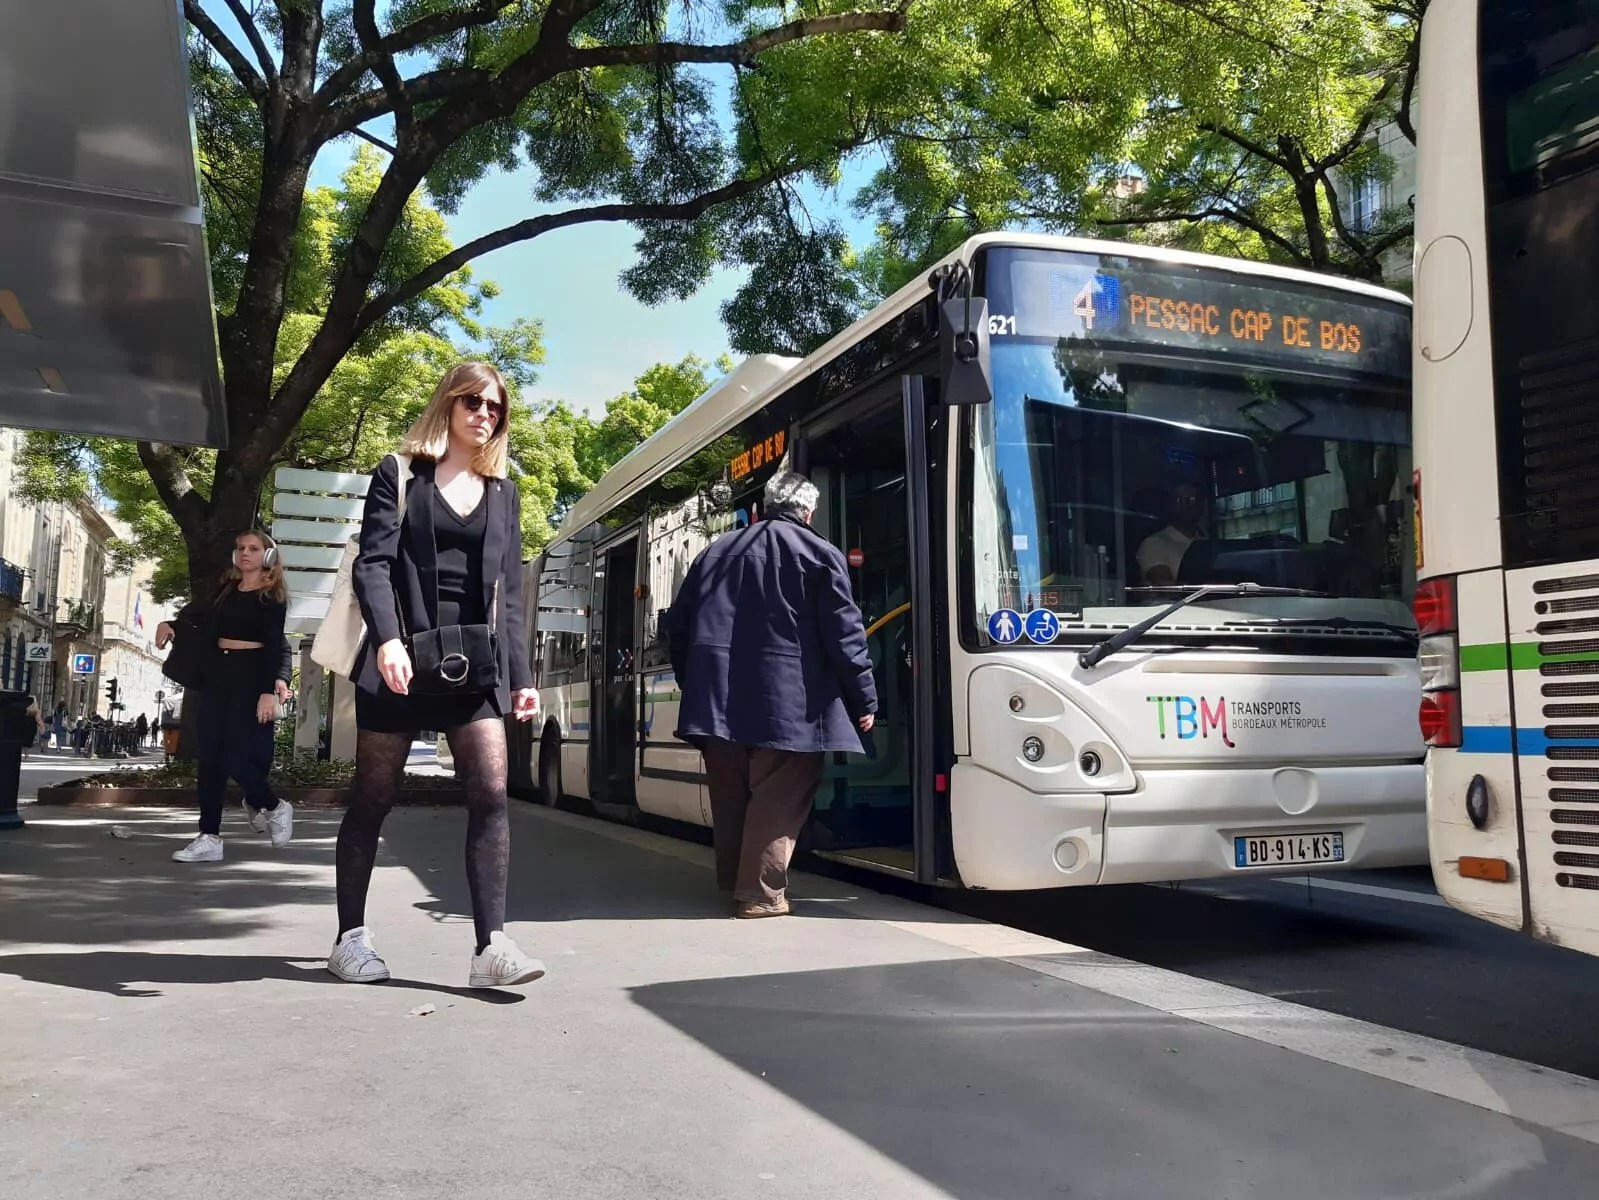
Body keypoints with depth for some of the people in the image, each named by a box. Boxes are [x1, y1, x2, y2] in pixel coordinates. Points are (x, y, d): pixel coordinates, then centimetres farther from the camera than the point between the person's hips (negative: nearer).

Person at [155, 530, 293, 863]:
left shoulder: (272, 597, -3)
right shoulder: (225, 588, 15)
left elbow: (273, 646, -10)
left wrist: (269, 691, -19)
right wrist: (168, 623, -7)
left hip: (250, 676, -6)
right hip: (217, 674, 6)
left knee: (237, 756, -10)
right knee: (210, 755, 2)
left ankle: (274, 807, 18)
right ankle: (209, 838, 5)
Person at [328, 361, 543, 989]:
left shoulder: (504, 493, 15)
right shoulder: (399, 474, 4)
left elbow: (509, 593, 14)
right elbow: (372, 563, -7)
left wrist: (520, 675, 6)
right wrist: (387, 639, -24)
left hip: (476, 662, 3)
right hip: (403, 658, -3)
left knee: (490, 794, -10)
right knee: (373, 798, 5)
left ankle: (491, 945, -11)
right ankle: (351, 936, 19)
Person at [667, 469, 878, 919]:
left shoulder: (718, 550, 16)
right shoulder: (819, 553, 1)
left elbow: (677, 625, 16)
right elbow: (845, 634, -5)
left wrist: (695, 683, 25)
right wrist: (864, 701, 2)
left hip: (717, 700, 5)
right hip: (788, 703, -5)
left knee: (731, 794, 16)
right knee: (778, 798, 2)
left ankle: (732, 881, 28)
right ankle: (760, 892, 3)